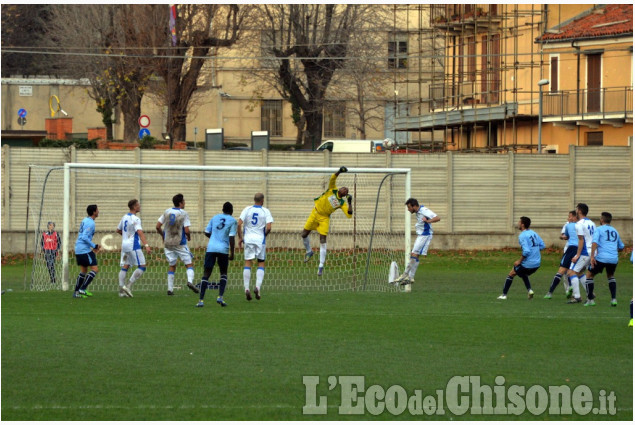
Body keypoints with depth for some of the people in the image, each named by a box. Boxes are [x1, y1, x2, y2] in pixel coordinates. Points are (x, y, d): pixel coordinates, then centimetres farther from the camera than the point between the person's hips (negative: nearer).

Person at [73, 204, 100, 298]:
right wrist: (94, 246, -14)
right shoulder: (90, 223, -14)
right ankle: (82, 289, -13)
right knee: (95, 269, -8)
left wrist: (92, 247, 22)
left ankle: (76, 292, 13)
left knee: (83, 271, 16)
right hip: (85, 250, -10)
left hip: (78, 249, 10)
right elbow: (84, 237, -22)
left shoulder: (85, 220, 15)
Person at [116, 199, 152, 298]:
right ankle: (129, 285, -14)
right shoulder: (135, 219, -13)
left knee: (125, 267, 7)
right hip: (133, 246, -8)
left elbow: (118, 230, 23)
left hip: (124, 245, 8)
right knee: (142, 267, -4)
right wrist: (146, 245, -33)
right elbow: (140, 232, -25)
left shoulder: (124, 217, 11)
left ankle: (121, 290, 2)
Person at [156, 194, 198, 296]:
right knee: (189, 264, 3)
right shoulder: (184, 213, -9)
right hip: (180, 243, -4)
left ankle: (170, 288, 8)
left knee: (171, 266, 13)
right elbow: (186, 230, -15)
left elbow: (158, 226, 1)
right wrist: (188, 237, 6)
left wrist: (162, 235, 18)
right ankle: (190, 281, -22)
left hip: (168, 242, 4)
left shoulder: (167, 212, 4)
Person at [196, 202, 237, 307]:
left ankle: (201, 300, -7)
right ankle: (220, 296, -1)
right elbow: (231, 238, -6)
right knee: (223, 273, 16)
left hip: (211, 248, 2)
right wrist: (232, 253, -1)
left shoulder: (215, 218, 13)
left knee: (206, 274, 2)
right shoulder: (232, 221, 2)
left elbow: (207, 232, 14)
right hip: (223, 249, -2)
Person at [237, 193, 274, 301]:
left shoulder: (247, 209, 1)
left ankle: (246, 289, -3)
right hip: (260, 239, -1)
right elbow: (268, 227, -11)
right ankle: (258, 287, -5)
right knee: (261, 263, 10)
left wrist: (240, 238, 5)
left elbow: (239, 224, -6)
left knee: (248, 263, 4)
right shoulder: (265, 211, -3)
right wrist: (264, 234, 10)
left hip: (248, 239, 1)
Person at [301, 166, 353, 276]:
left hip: (324, 218, -2)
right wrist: (339, 171, -34)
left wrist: (350, 203, -22)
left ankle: (321, 266, -5)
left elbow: (349, 215, -16)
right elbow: (332, 178, -19)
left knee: (323, 241, -10)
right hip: (315, 213, 2)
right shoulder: (333, 190, -5)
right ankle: (309, 252, 34)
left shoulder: (342, 203, -6)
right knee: (304, 235, 4)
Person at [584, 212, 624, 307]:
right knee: (611, 277, 28)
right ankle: (614, 299, 12)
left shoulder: (599, 229, 4)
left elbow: (595, 242, -13)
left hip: (601, 257, -5)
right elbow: (621, 247, 28)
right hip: (614, 259, 5)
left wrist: (592, 256, -18)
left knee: (589, 275, 13)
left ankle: (590, 299, 7)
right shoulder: (615, 231, 20)